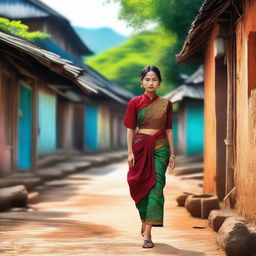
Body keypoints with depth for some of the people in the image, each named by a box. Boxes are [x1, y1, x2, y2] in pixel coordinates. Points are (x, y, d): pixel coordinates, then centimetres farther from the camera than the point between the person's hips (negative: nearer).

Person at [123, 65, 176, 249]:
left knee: (156, 187, -10)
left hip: (160, 148, 0)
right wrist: (130, 152, -6)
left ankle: (147, 233, -12)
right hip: (140, 147, 0)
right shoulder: (135, 103, 3)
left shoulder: (166, 104, 6)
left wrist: (172, 153, 5)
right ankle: (145, 221, 32)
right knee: (140, 186, 5)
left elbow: (168, 130, 9)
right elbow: (130, 129, 2)